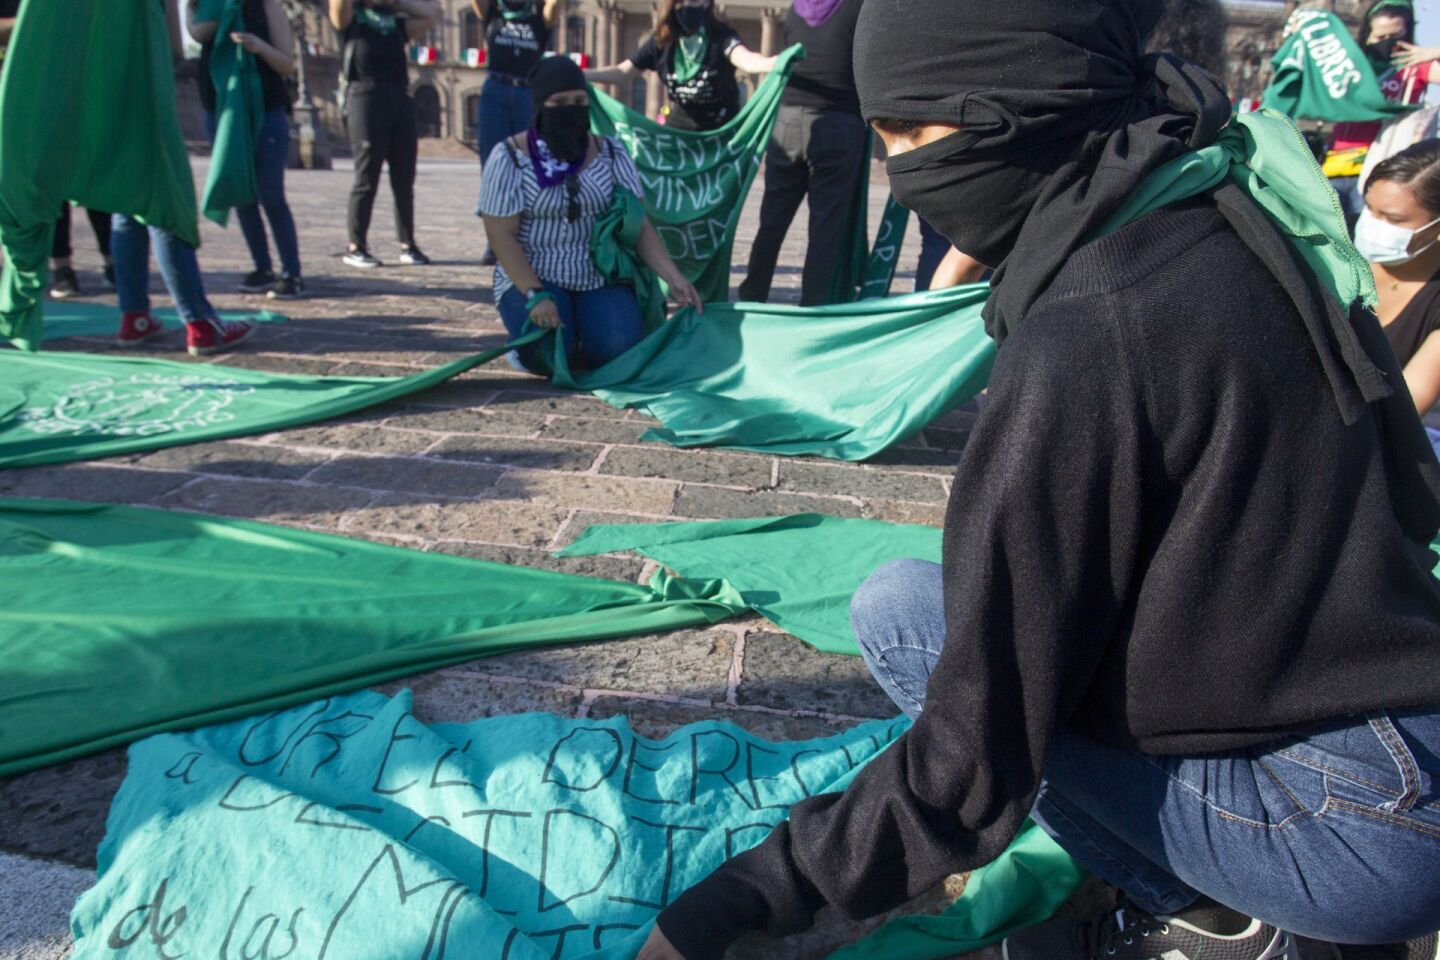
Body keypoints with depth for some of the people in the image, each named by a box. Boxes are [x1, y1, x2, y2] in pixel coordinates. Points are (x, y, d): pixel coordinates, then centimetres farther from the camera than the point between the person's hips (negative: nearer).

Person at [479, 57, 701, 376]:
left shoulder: (610, 153, 2)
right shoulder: (509, 157, -8)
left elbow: (639, 225, -1)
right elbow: (502, 236, -11)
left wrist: (673, 277, -15)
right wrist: (535, 296, -23)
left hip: (600, 278, 2)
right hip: (531, 278, -2)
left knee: (621, 351, -23)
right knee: (547, 355, -28)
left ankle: (583, 328, 13)